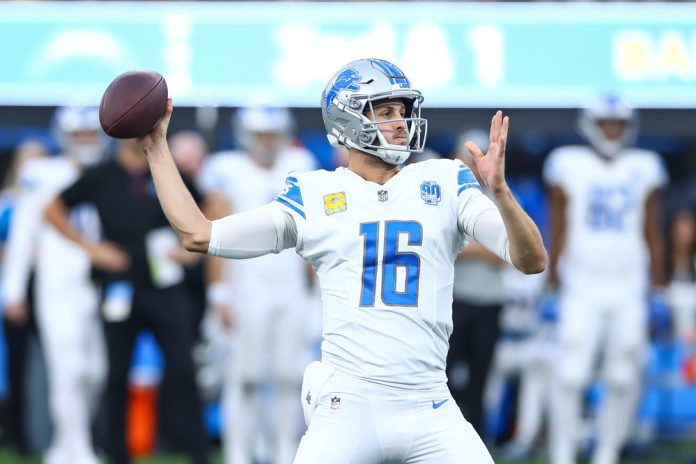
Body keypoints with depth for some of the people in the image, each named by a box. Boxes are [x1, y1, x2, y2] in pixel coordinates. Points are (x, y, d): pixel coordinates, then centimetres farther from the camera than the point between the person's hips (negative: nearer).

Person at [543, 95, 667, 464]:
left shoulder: (644, 168, 7)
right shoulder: (569, 166, 0)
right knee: (571, 377, -11)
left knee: (623, 382, 4)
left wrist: (658, 281, 10)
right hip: (582, 288, -3)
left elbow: (652, 232, 11)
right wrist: (554, 277, 1)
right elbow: (558, 229, 3)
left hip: (629, 290, 3)